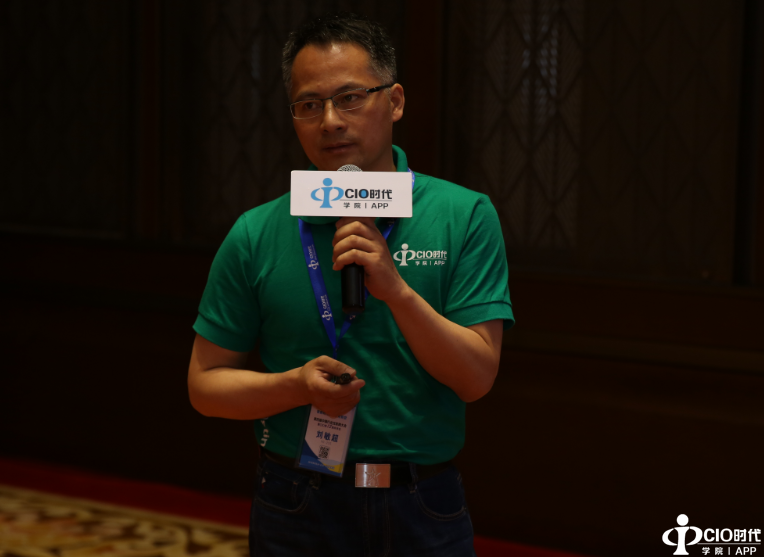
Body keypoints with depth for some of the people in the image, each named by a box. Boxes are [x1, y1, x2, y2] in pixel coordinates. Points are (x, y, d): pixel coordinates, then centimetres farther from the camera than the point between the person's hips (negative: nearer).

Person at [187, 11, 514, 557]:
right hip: (298, 512, 0)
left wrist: (397, 290, -23)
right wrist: (297, 385, -16)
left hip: (425, 513, 0)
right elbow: (206, 383, 1)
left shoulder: (465, 216, -5)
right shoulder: (257, 236, -3)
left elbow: (477, 378, -10)